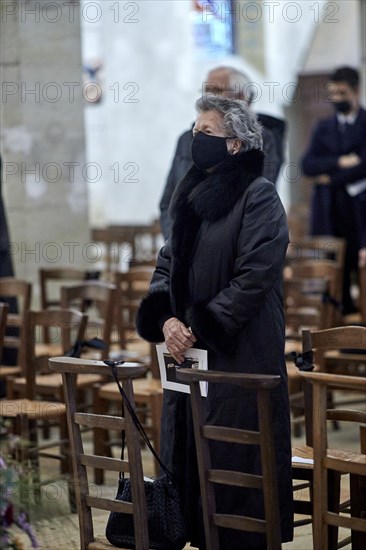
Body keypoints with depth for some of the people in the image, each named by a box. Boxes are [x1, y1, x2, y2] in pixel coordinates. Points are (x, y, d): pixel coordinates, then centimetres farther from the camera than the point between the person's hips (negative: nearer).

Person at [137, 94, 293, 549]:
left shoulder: (258, 195, -9)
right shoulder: (191, 194, 13)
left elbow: (255, 276, -16)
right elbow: (167, 266, 13)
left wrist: (202, 328, -15)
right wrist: (168, 320, -5)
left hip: (240, 354, -7)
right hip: (188, 351, 7)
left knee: (235, 461, -4)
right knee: (187, 455, 9)